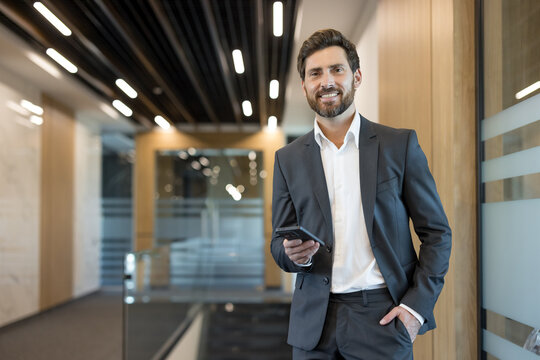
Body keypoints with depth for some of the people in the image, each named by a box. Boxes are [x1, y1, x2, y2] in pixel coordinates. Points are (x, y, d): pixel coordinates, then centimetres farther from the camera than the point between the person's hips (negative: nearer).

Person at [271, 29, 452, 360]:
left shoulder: (400, 145, 0)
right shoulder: (288, 159, 6)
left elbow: (436, 232, 1)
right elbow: (280, 242, 10)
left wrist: (417, 305, -8)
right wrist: (294, 253, -13)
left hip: (383, 317, -2)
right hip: (314, 322, 2)